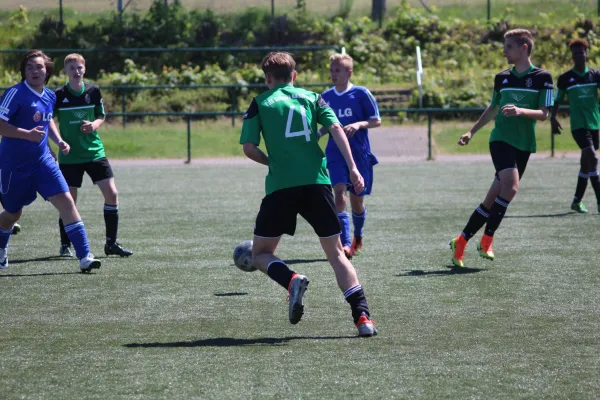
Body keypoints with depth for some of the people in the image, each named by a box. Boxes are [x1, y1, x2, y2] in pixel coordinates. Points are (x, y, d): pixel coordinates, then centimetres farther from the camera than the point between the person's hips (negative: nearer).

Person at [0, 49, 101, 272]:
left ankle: (84, 257, -14)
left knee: (66, 202, -11)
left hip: (42, 160, 5)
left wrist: (58, 140, 10)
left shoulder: (50, 97, 5)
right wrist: (27, 134, -33)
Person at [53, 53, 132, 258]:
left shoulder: (93, 91, 1)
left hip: (94, 151, 3)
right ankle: (65, 245, 15)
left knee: (111, 193, -5)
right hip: (69, 156, -3)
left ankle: (111, 243, 6)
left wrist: (94, 124, -9)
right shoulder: (59, 95, -7)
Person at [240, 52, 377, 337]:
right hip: (317, 182, 2)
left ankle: (292, 280, -21)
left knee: (260, 254, 11)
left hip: (281, 186, -2)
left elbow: (249, 148, 1)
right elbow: (336, 129, 0)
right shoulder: (312, 98, 15)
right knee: (336, 253, 10)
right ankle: (362, 317, -4)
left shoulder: (260, 103, 10)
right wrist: (352, 167, -5)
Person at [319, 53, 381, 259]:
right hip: (336, 153, 2)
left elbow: (376, 120, -2)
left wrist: (359, 124, -20)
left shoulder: (361, 94, -4)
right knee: (339, 192, -19)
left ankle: (357, 237, 37)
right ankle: (345, 245, -25)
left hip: (360, 154, -2)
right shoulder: (326, 97, 8)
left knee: (357, 200, 7)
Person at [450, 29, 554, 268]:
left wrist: (521, 111, -23)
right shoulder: (502, 78, 9)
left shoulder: (542, 78, 0)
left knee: (493, 199, 2)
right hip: (501, 139, 0)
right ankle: (487, 239, -18)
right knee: (511, 185, -25)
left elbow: (544, 114, -6)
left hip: (524, 145, 0)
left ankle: (461, 242, 12)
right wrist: (471, 132, 23)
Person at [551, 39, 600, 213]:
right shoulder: (565, 78, 0)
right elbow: (558, 100, 8)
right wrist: (553, 117, -5)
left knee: (586, 163, 10)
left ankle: (577, 201, 22)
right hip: (578, 125, -4)